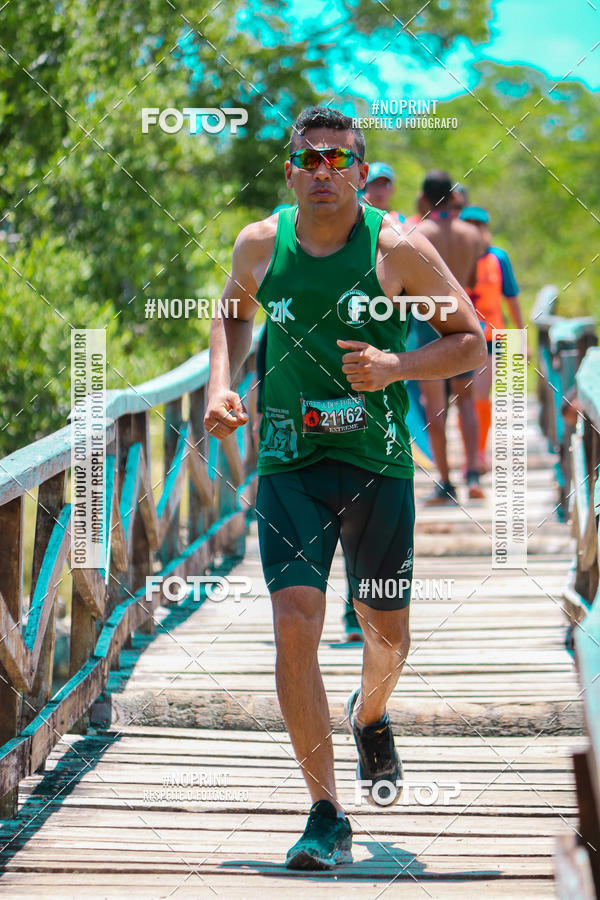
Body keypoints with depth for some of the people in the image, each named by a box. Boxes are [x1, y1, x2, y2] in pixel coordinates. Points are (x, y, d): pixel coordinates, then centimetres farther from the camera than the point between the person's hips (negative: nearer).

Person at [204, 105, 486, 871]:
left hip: (378, 463, -1)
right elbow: (233, 314, 21)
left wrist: (398, 366, -18)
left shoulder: (399, 251, -7)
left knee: (386, 632, 10)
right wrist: (220, 383, 4)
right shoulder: (259, 244, 0)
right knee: (295, 626, -13)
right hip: (289, 463, 1)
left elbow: (472, 343, -2)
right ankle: (326, 816, -6)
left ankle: (370, 717, 48)